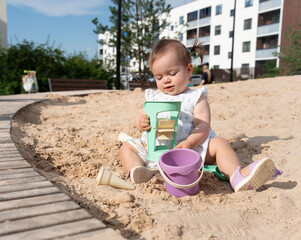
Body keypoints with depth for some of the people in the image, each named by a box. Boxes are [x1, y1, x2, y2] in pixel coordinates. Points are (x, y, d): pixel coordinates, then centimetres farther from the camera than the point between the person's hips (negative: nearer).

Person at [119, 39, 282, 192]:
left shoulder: (196, 97, 5)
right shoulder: (154, 97, 16)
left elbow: (203, 126, -6)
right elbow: (141, 117, 13)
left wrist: (189, 143, -27)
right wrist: (141, 122, -15)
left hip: (192, 147, -2)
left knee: (218, 143, -22)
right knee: (126, 147, -12)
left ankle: (237, 176, -37)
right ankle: (136, 170, -40)